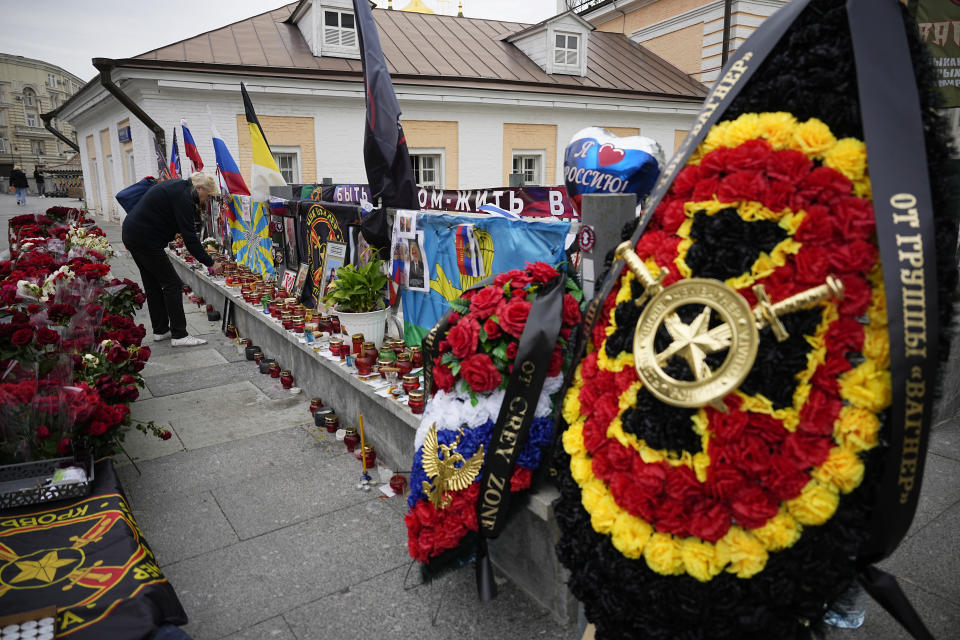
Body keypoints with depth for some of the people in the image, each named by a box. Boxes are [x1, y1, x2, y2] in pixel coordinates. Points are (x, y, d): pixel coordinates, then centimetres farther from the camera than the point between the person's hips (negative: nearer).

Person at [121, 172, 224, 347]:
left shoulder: (178, 187, 13)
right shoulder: (183, 197, -18)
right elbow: (189, 236, -22)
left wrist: (193, 209, 5)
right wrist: (210, 263, -19)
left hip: (131, 233, 11)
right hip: (145, 239, -11)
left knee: (153, 285, 16)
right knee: (172, 284, -6)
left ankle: (160, 330, 25)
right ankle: (179, 335, -4)